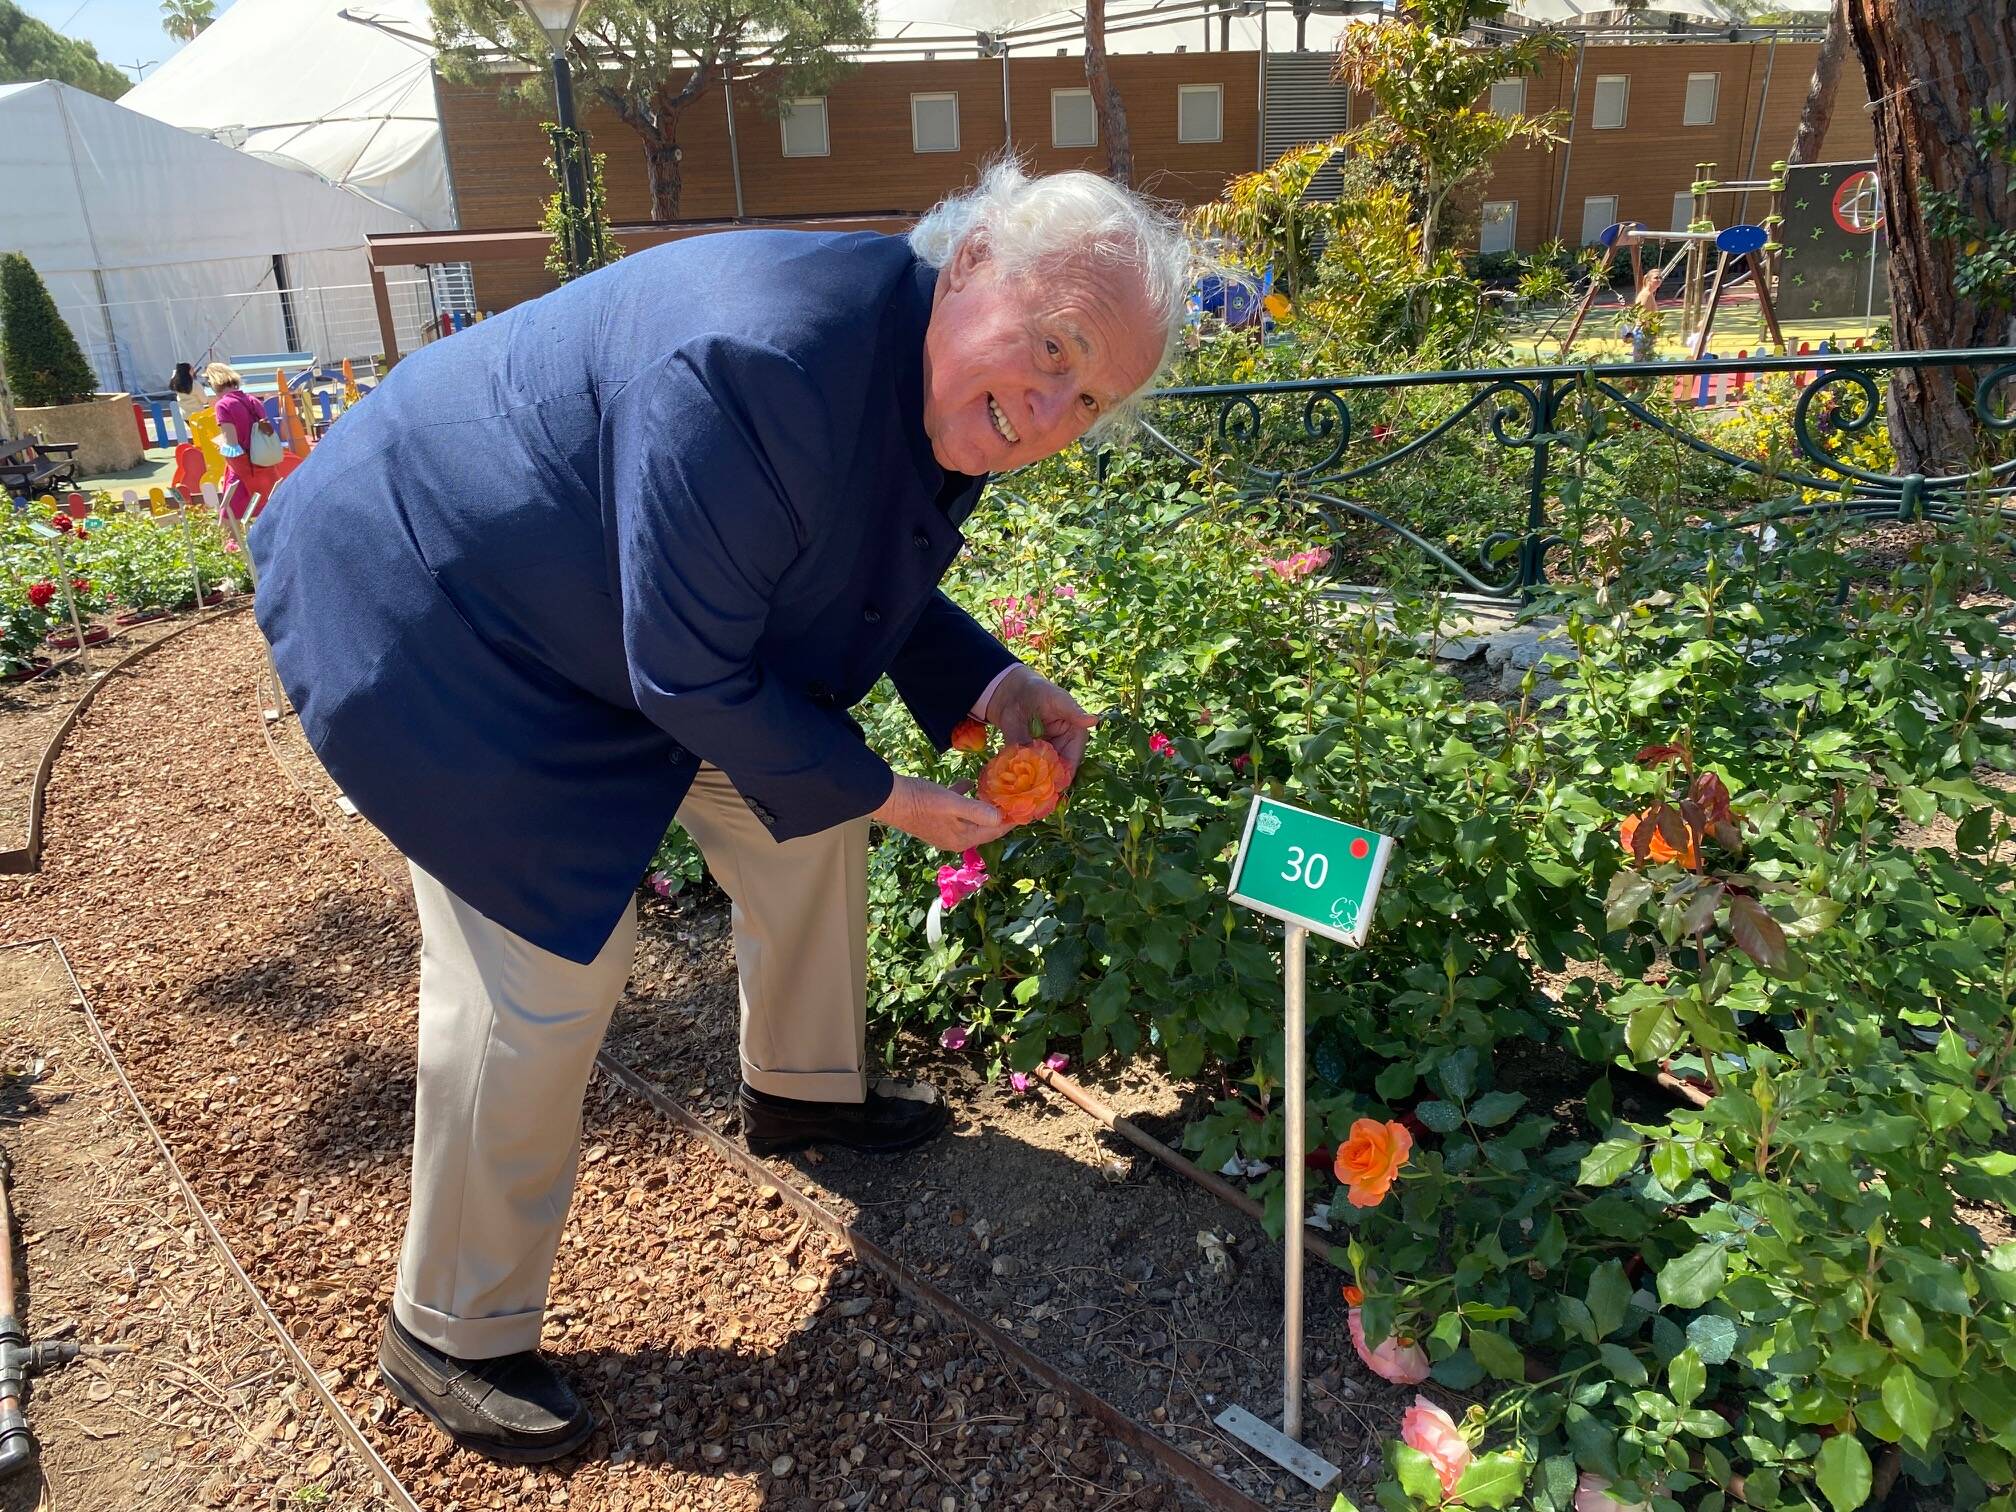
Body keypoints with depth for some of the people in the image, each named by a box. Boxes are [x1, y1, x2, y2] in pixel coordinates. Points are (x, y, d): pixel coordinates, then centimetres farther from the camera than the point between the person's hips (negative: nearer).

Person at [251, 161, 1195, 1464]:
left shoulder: (945, 397, -7)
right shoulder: (765, 362, -37)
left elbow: (872, 576, 10)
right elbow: (692, 677, -31)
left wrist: (988, 685, -5)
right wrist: (889, 798, -20)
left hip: (655, 614, 9)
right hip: (439, 618, -8)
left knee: (808, 809, 12)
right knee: (547, 971, -9)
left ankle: (802, 1090, 38)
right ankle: (449, 1334, 16)